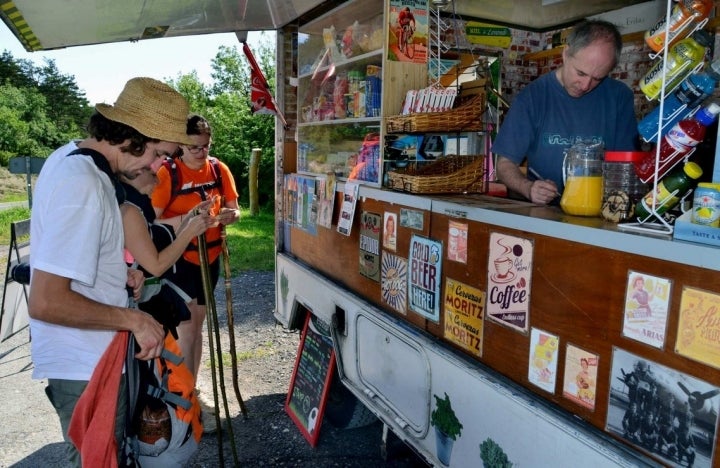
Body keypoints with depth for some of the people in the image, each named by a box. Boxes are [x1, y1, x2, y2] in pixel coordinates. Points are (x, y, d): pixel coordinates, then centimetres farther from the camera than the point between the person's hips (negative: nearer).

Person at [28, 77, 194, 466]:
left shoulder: (69, 155, 3)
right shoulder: (83, 187, -28)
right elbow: (45, 302, -31)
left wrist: (118, 273, 6)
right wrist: (134, 319, -21)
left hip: (87, 356, 9)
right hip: (85, 366, -9)